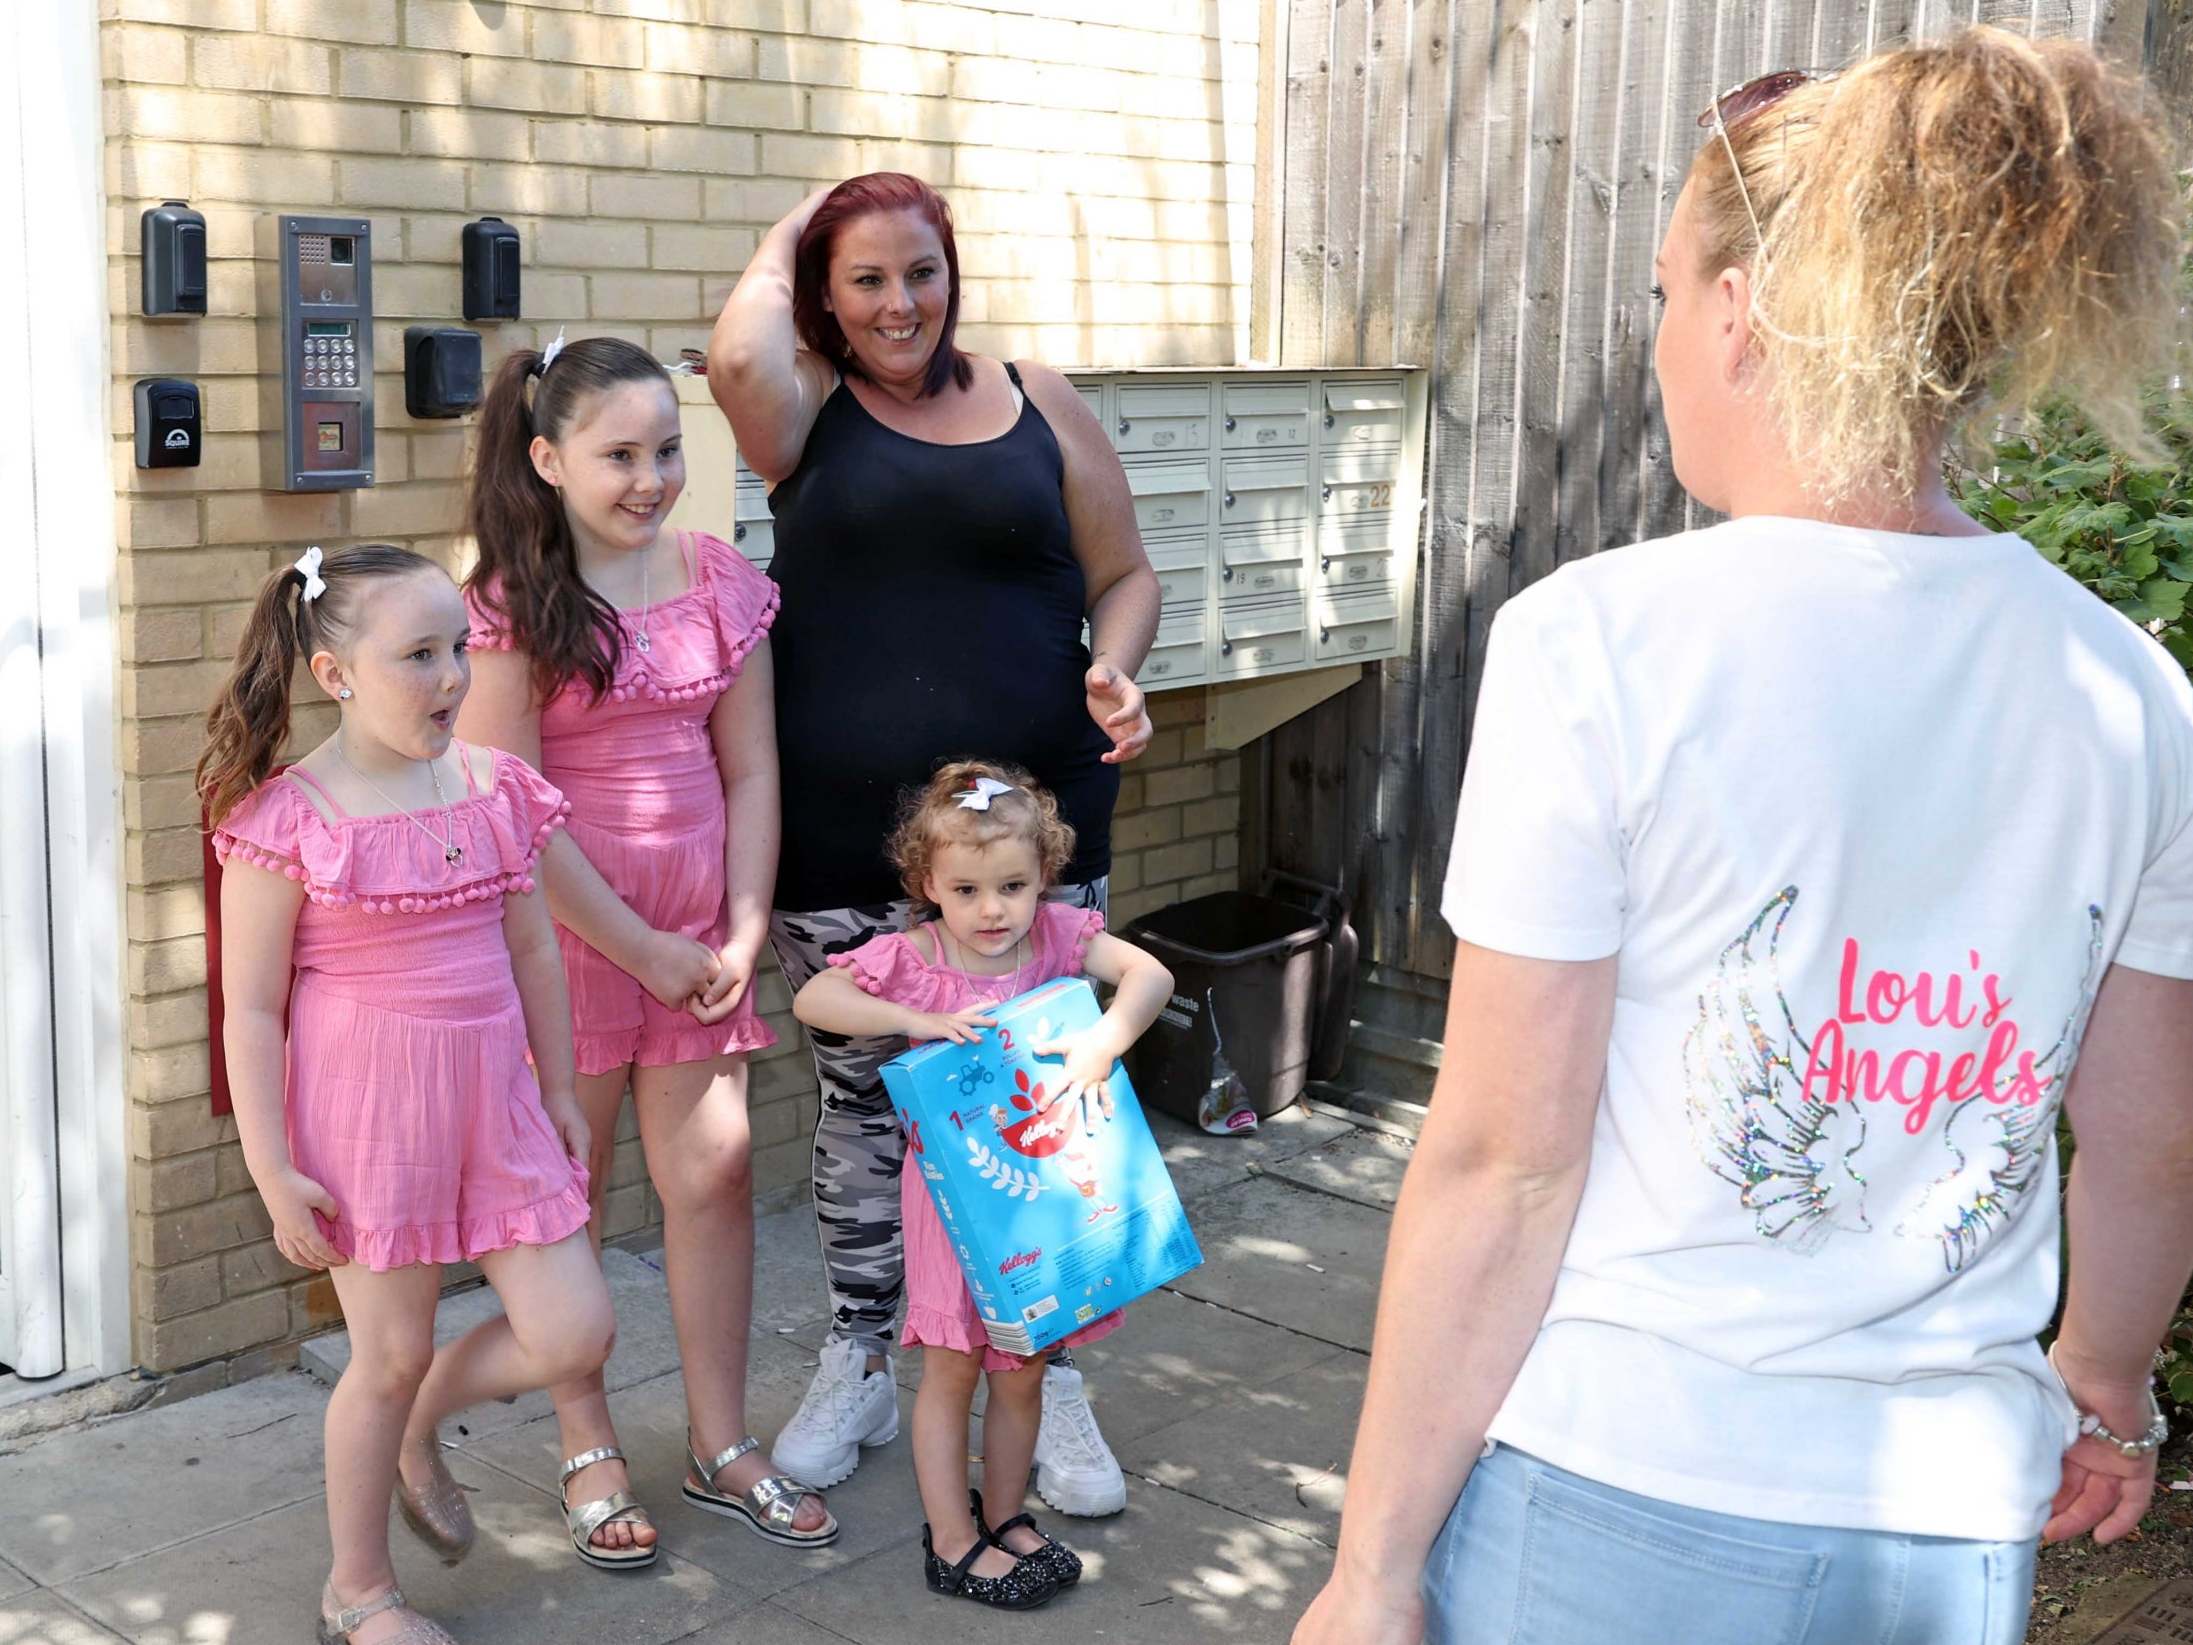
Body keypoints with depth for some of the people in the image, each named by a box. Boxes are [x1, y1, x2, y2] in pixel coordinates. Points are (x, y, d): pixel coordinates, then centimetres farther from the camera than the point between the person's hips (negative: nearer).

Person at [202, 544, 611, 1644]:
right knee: (390, 1354, 7)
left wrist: (561, 1092, 16)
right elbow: (251, 1009, -10)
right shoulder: (287, 820, -13)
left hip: (494, 1102, 5)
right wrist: (272, 1171, -11)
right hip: (365, 1114, -5)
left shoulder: (494, 789, 2)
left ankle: (413, 1432, 34)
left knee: (573, 1333, 4)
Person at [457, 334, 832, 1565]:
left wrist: (743, 934, -2)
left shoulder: (720, 578, 3)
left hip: (699, 931, 4)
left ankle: (722, 1448, 22)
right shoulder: (510, 603, -10)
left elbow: (751, 770, 5)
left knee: (716, 1176, 7)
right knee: (568, 1196, 7)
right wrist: (642, 949, -11)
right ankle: (591, 1455, 21)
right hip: (565, 928, -4)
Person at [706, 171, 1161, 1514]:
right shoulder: (811, 410, 4)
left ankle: (1050, 1381, 22)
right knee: (863, 1105, 11)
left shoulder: (1037, 404, 8)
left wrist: (1115, 669, -9)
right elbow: (739, 356, -20)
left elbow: (1125, 572, 11)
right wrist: (784, 244, -1)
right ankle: (860, 1371, 29)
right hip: (842, 845, 0)